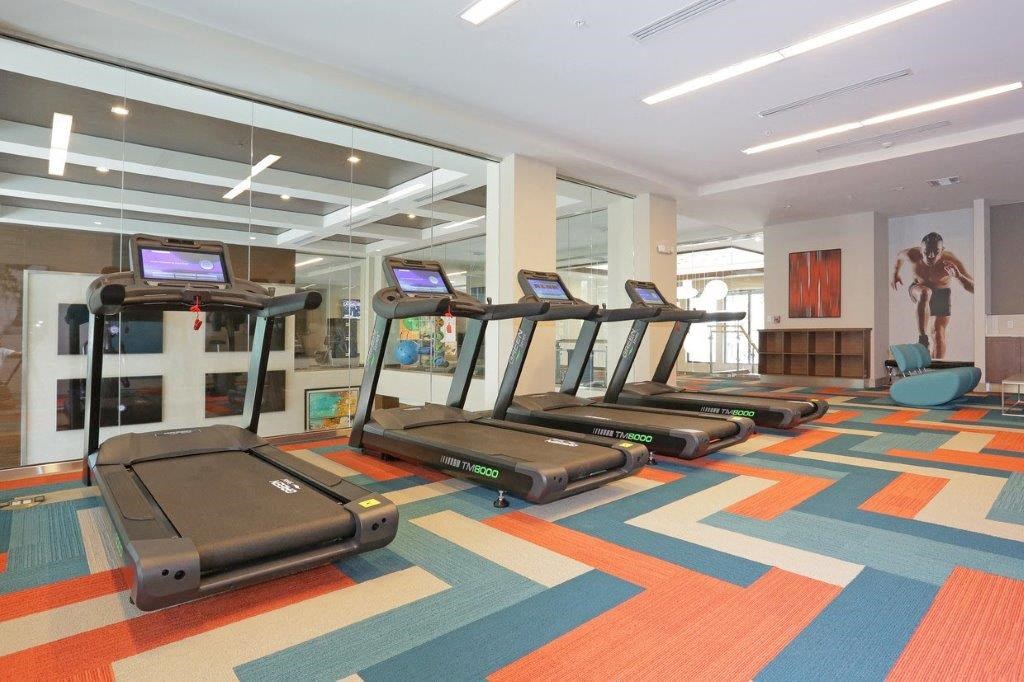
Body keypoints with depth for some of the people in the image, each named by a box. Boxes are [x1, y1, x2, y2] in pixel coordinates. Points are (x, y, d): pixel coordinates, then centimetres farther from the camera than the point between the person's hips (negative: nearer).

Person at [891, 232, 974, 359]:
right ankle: (922, 338, -38)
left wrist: (958, 276, -53)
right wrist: (895, 274, 10)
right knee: (925, 293, -38)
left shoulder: (951, 261, -33)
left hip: (942, 294, 1)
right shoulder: (913, 255, -29)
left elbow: (974, 289, -35)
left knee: (939, 335, -2)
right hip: (919, 288, 0)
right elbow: (899, 255, -2)